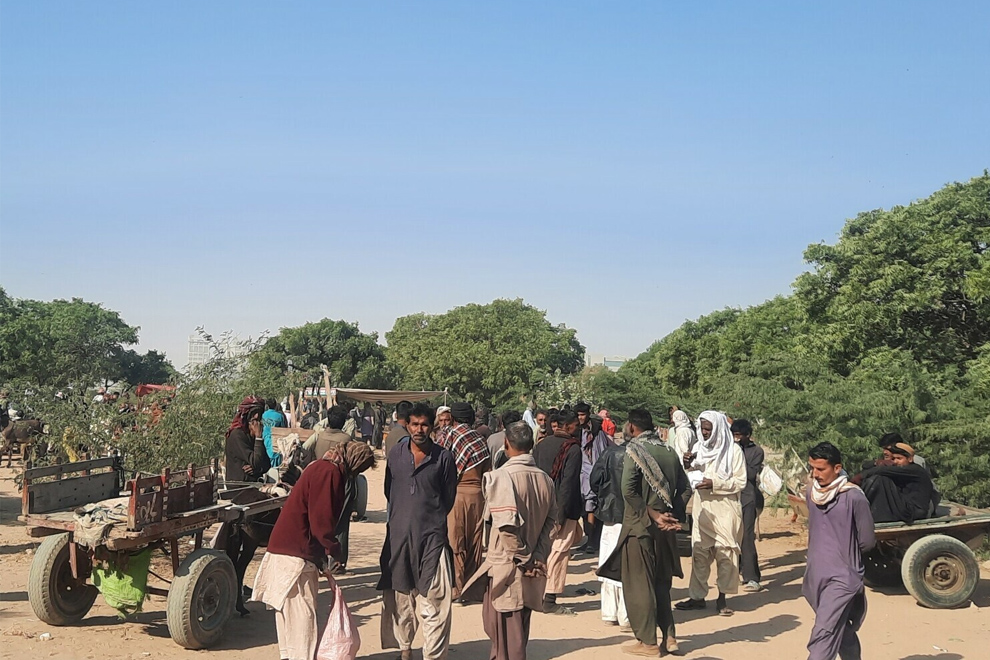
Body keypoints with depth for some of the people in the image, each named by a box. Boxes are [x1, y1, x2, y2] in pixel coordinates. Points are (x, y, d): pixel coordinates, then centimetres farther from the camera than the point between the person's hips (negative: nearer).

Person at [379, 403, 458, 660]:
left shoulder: (444, 458, -3)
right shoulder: (395, 454, 5)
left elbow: (449, 497, 6)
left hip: (432, 535, -3)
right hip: (399, 534, 3)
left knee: (433, 599, -4)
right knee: (400, 596, 12)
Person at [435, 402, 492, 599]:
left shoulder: (448, 437, -4)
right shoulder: (481, 440, 8)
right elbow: (487, 473, 8)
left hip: (454, 493, -4)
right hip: (476, 494, 4)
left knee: (453, 543, 0)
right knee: (474, 543, 11)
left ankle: (456, 589, 0)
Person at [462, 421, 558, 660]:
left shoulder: (501, 476, -16)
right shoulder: (545, 479, 3)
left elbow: (506, 524, -25)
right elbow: (550, 521, 3)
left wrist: (523, 558, -14)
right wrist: (538, 557, -1)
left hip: (506, 566, -6)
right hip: (531, 569, 6)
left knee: (506, 639, 4)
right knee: (519, 631, 19)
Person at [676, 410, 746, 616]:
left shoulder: (733, 451, -6)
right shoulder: (699, 448, 9)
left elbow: (740, 482, -9)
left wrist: (714, 484, -19)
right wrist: (688, 466, -4)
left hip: (725, 510, -4)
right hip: (702, 509, 4)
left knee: (725, 553, 2)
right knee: (699, 553, 6)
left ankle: (722, 597, 12)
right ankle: (697, 596, 13)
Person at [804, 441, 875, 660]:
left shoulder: (854, 497, -14)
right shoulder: (811, 491, 5)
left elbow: (867, 542, -7)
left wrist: (845, 554, 8)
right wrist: (823, 552, 10)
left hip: (842, 578, -6)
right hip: (815, 575, 6)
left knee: (824, 636, -15)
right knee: (842, 634, 18)